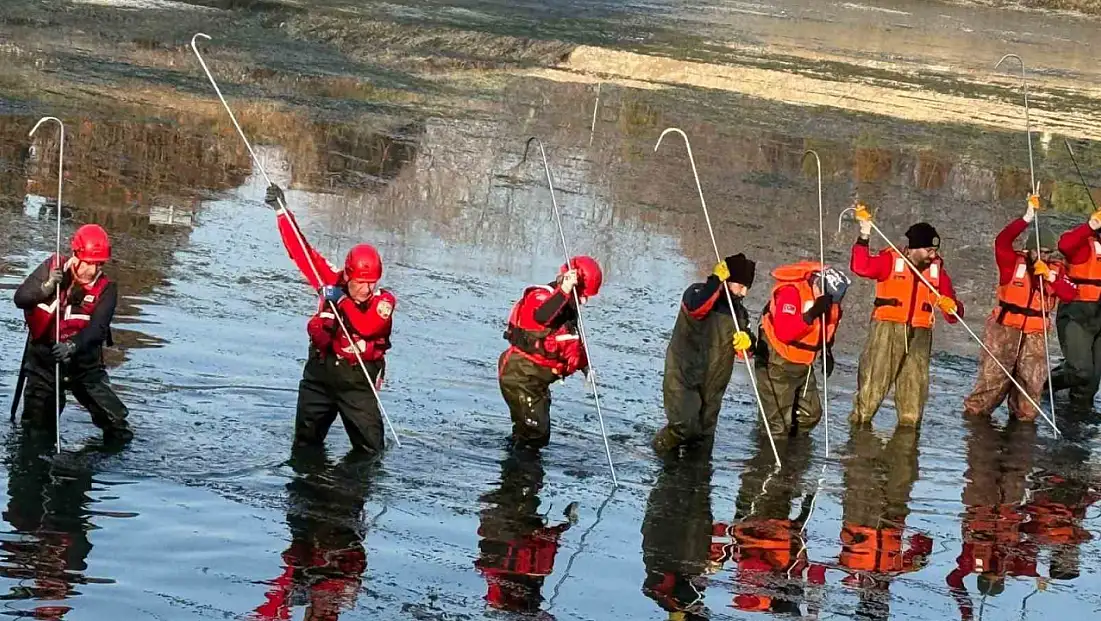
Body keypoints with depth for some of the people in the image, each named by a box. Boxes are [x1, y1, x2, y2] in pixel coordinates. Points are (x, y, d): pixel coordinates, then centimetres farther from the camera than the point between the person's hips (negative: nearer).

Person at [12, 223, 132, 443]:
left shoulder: (105, 290, -13)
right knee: (36, 426, 5)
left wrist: (73, 346, -44)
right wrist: (47, 287, -28)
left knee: (116, 424, -5)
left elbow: (97, 329, -25)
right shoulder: (52, 268, -9)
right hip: (43, 360, 1)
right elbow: (20, 299, -10)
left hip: (84, 363, -1)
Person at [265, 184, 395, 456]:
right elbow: (301, 251, -2)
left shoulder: (384, 301, -10)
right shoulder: (333, 283, -1)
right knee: (305, 445, 13)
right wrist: (282, 211, -6)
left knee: (370, 450, -6)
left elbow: (367, 326, -28)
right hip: (319, 375, 3)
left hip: (357, 381, -3)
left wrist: (342, 301, -31)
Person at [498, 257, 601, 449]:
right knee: (533, 431, -16)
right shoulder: (540, 296, -16)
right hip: (520, 375, -10)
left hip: (537, 379, 10)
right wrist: (564, 292, -47)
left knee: (540, 434, 14)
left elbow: (574, 341, 28)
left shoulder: (568, 306, 13)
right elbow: (541, 316, -42)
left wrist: (585, 366, 18)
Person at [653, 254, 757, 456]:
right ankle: (662, 445, 6)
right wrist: (715, 280, -29)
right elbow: (696, 307, -33)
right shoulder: (698, 292, -8)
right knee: (684, 428, -20)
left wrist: (746, 343, -14)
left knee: (704, 435, 13)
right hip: (684, 377, -7)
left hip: (713, 384, 7)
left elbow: (744, 353, 9)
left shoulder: (739, 312, 12)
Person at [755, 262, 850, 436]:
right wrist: (811, 315, -42)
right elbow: (783, 332, -37)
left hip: (803, 365, 8)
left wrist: (828, 351, 8)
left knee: (810, 415, 12)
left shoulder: (829, 297, -3)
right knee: (778, 423, -10)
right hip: (777, 364, -8)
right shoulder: (790, 292, -27)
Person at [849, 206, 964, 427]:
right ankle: (860, 418, 4)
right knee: (874, 378, -7)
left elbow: (954, 314, 10)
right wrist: (864, 236, -28)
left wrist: (953, 309, -14)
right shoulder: (890, 261, -3)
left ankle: (909, 421, 24)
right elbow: (861, 267, -21)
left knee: (915, 383, 10)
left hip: (919, 334, 4)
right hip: (887, 330, -4)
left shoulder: (937, 270, 9)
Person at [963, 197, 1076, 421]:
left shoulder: (1056, 270, 6)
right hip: (1005, 329, -3)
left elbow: (1070, 295, -7)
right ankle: (975, 411, 5)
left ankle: (1024, 415, 18)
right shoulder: (1014, 263, -4)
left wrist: (1050, 277, -20)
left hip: (1035, 335, 3)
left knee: (1032, 381, 4)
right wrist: (1027, 219, -29)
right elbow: (1002, 241, -22)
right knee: (992, 376, -5)